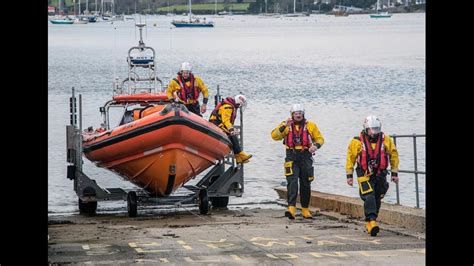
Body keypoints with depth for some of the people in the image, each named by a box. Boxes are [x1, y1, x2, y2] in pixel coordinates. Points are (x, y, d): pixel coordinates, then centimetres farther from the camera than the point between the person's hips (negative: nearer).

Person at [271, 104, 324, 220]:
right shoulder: (286, 125, 5)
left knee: (306, 184, 9)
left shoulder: (310, 126, 7)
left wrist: (316, 146, -10)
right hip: (292, 157, -2)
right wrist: (284, 126, -19)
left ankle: (305, 209, 23)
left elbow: (320, 138, 12)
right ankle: (291, 208, -26)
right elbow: (274, 136, -5)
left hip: (306, 157, 2)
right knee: (292, 182, -16)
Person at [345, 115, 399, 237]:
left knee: (377, 200, 8)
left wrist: (394, 173, 9)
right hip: (365, 175, -4)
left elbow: (393, 156, 10)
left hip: (380, 175, 4)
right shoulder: (357, 142, -7)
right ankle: (372, 221, -29)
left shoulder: (386, 140, 0)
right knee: (369, 197, -19)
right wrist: (349, 175, 0)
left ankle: (369, 222, 22)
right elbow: (350, 158, 1)